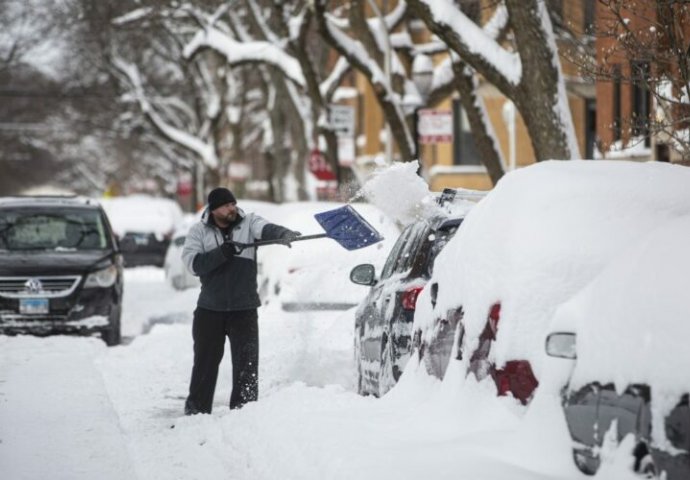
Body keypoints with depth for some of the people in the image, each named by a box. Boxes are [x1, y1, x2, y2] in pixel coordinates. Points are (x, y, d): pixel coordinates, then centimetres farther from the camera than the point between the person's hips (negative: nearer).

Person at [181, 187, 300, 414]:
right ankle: (195, 411, 17)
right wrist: (221, 254, -24)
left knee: (246, 363, -2)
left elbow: (265, 229, -22)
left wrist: (282, 234, -44)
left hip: (244, 309, 0)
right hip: (210, 310, 0)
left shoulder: (248, 223, 1)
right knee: (205, 362, 7)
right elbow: (193, 262, -11)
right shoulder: (199, 231, 2)